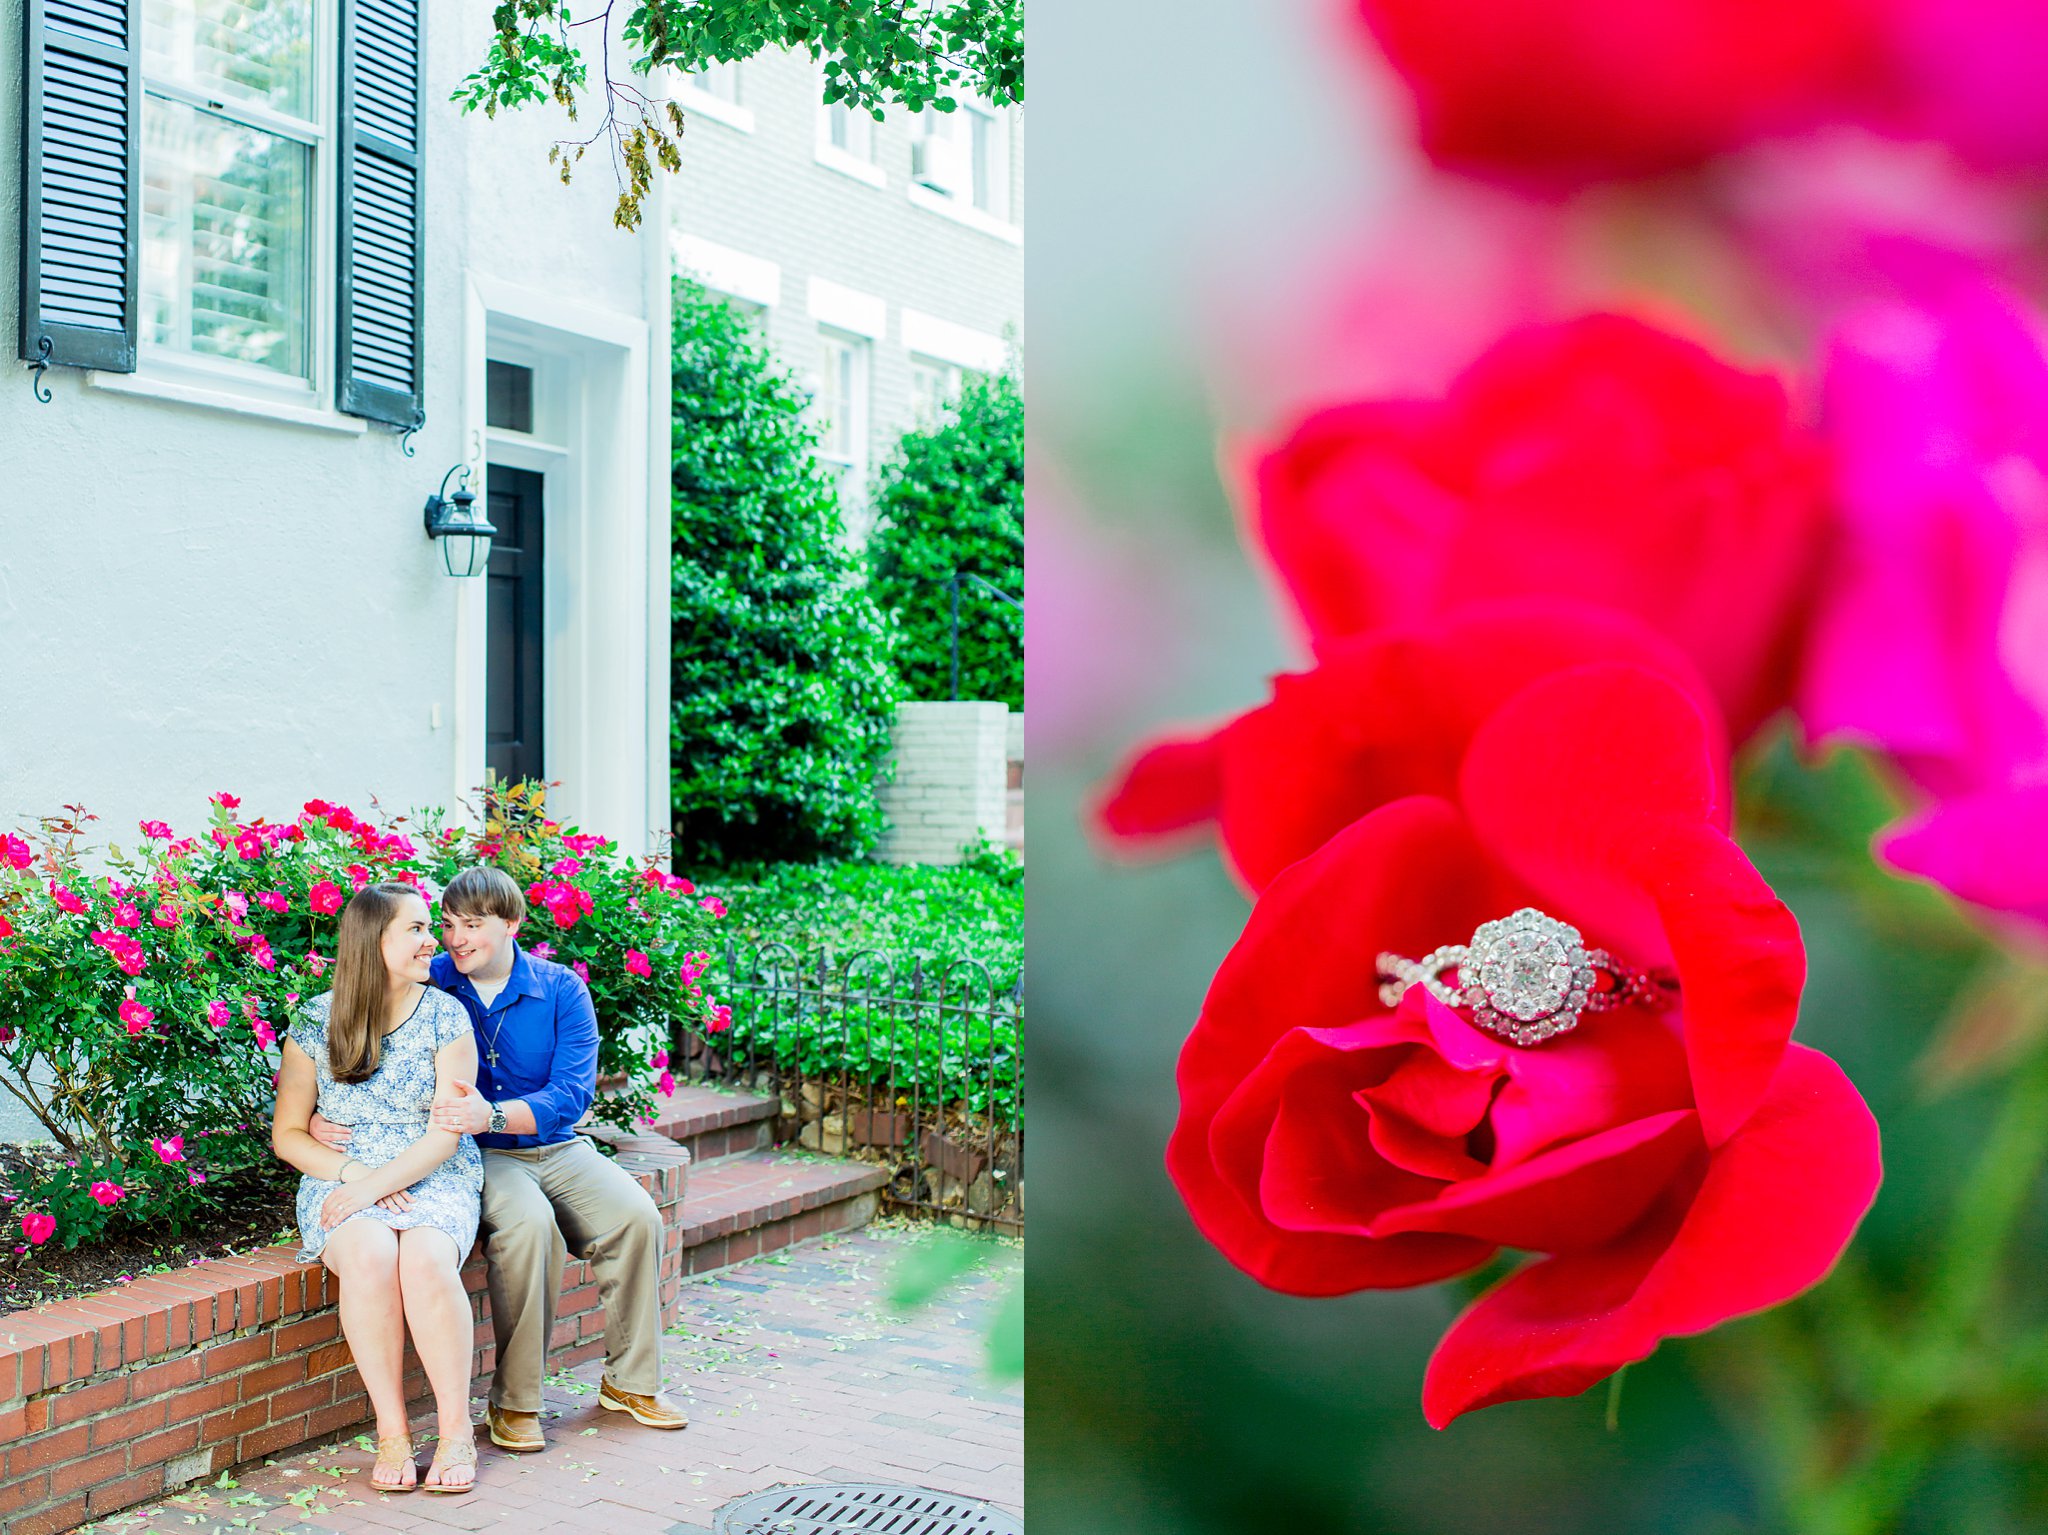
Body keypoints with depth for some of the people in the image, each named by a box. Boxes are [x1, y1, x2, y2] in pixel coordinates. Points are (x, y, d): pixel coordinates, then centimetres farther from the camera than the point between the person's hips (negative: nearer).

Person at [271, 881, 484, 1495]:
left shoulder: (445, 1016, 1)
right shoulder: (315, 1022, 3)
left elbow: (446, 1134, -5)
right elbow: (287, 1134, 6)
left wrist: (377, 1182, -18)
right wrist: (352, 1172, -11)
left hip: (437, 1180, 0)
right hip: (342, 1181, 0)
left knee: (426, 1259, -33)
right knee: (370, 1256, -33)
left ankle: (457, 1431, -20)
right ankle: (392, 1432, -21)